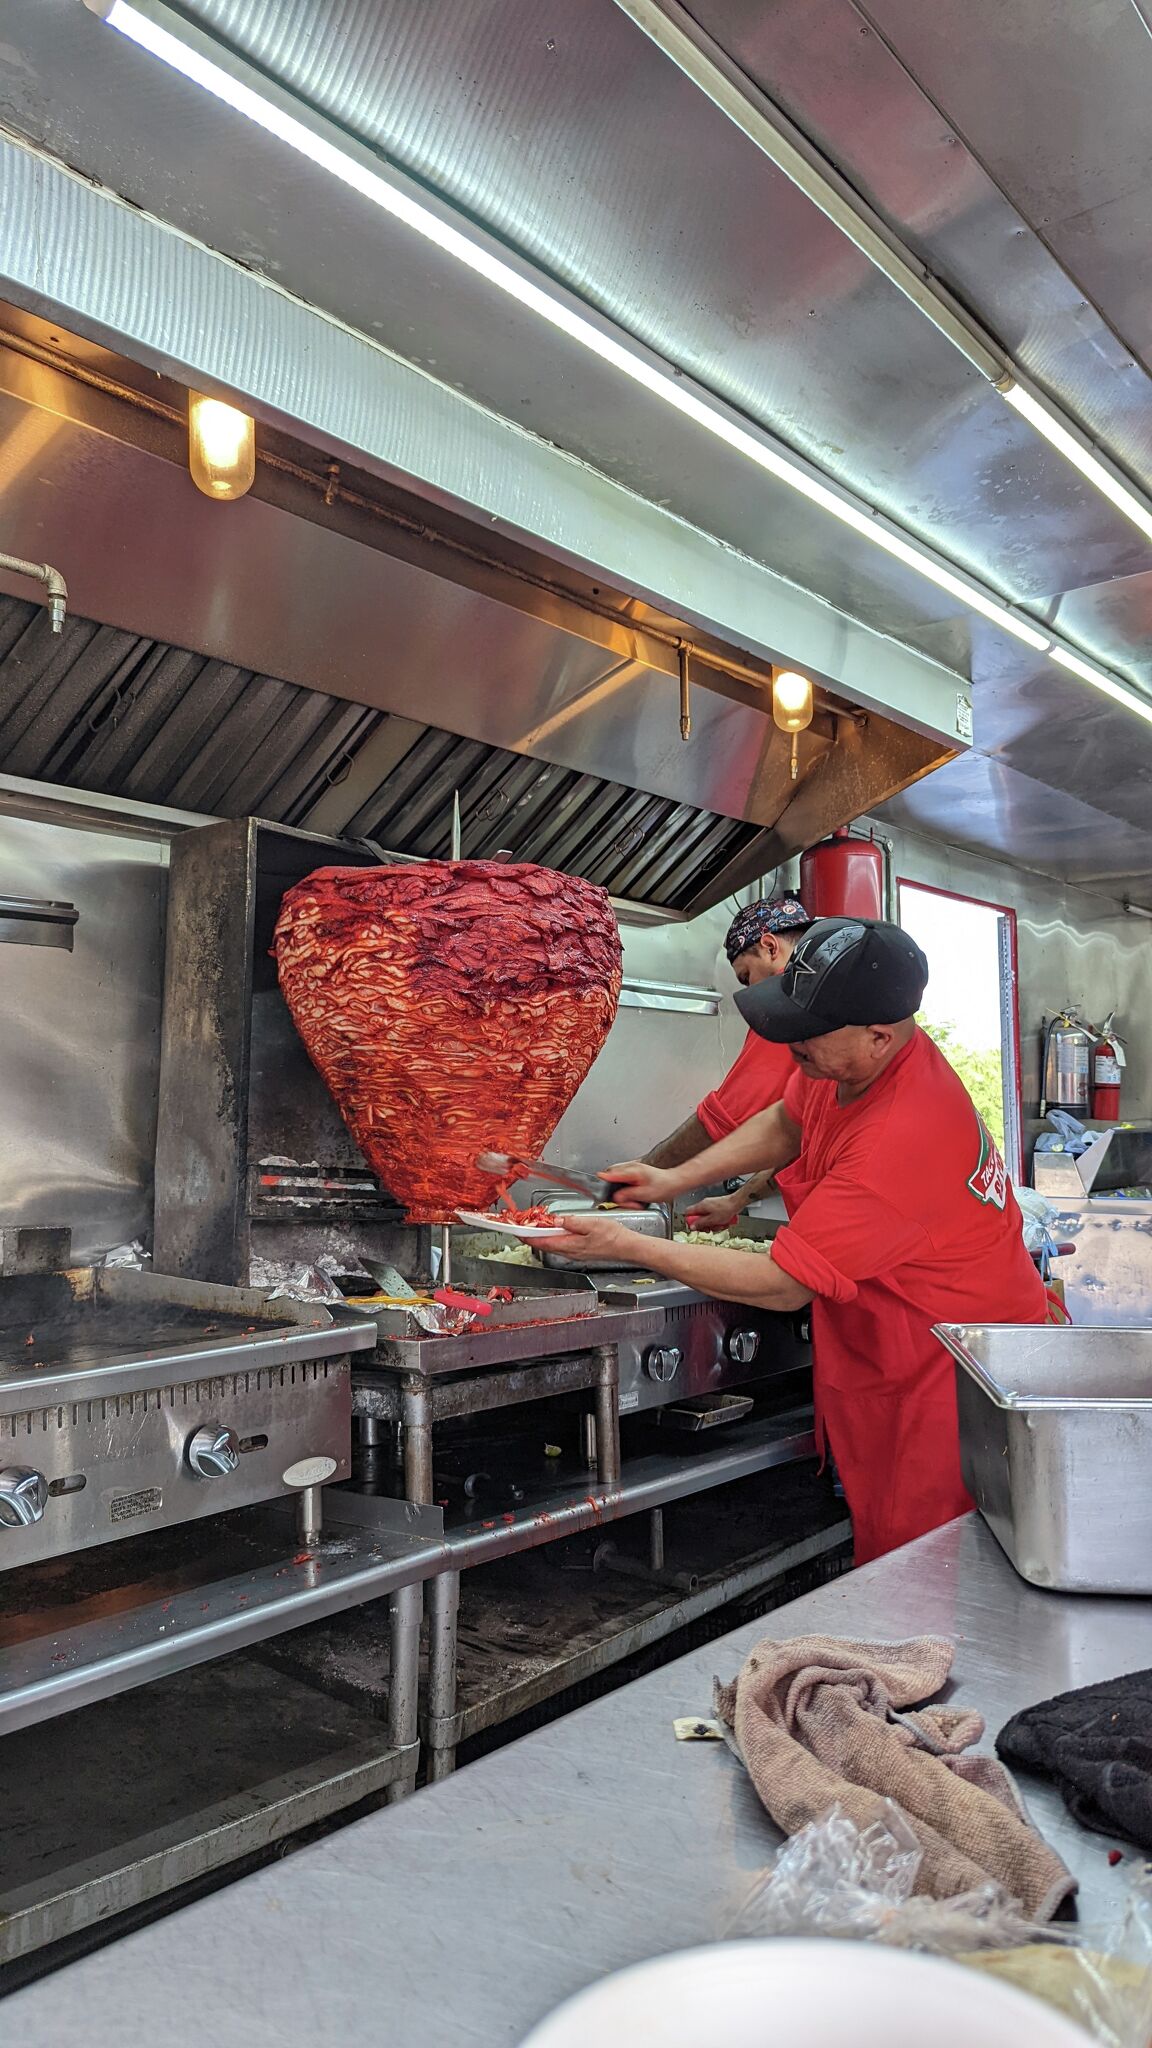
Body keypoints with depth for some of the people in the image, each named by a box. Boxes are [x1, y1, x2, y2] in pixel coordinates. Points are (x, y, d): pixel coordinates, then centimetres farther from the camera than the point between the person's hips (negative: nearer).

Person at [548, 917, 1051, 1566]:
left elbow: (784, 1285, -27)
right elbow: (787, 1123, 15)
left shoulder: (900, 1143, -34)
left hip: (954, 1380, -9)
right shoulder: (853, 1061, -6)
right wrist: (676, 1179, 2)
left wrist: (626, 1246, -20)